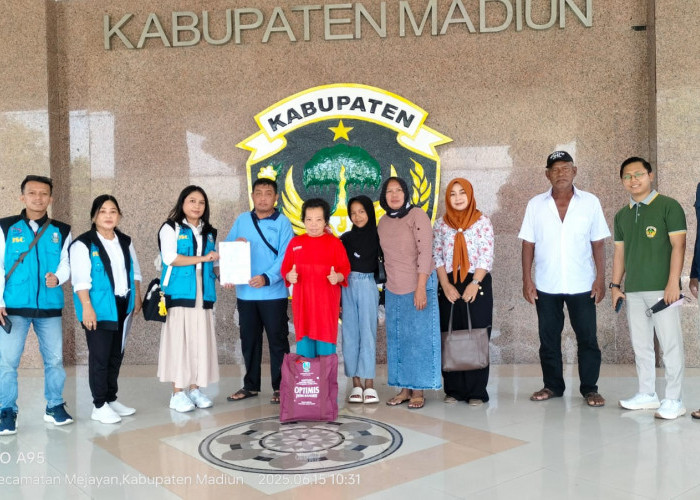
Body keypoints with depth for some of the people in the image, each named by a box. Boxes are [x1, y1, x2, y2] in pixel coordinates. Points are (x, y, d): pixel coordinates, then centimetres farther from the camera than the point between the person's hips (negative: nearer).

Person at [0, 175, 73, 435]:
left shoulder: (62, 231, 8)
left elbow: (66, 263, 5)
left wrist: (58, 278, -19)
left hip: (50, 306, 2)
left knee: (55, 359, 8)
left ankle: (55, 406, 22)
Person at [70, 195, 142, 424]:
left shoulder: (125, 242, 12)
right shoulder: (83, 243, -9)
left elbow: (135, 271, 20)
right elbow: (80, 279, -15)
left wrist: (137, 296, 14)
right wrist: (87, 307, -21)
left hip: (123, 306, 7)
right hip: (99, 308, -6)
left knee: (116, 355, 13)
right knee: (100, 356, -4)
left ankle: (111, 399, 24)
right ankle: (99, 405, 4)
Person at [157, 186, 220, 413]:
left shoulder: (209, 232, 18)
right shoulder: (171, 228, 2)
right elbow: (170, 258, -11)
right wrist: (202, 258, -15)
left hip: (203, 294, 5)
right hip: (179, 293, -5)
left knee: (200, 341, 3)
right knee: (179, 340, -5)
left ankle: (194, 388, 11)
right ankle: (177, 393, 0)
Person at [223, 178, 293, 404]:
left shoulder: (282, 222, -4)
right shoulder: (241, 220, 9)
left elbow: (285, 257, -12)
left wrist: (267, 278, -26)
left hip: (273, 293, -4)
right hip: (245, 292, 4)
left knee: (277, 340, 3)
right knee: (249, 340, 14)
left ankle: (280, 387, 14)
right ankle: (250, 385, 26)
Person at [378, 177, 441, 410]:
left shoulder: (417, 216, -10)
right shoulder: (383, 222, 8)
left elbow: (425, 252, -16)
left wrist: (421, 288, -21)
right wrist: (387, 285, 11)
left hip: (418, 287, -6)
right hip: (393, 290, 6)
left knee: (419, 338, 1)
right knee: (397, 340, 9)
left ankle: (418, 391, 10)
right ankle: (404, 388, 19)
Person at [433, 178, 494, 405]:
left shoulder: (482, 221, 2)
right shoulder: (441, 224, 10)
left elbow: (486, 256, -5)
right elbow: (437, 256, 5)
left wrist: (474, 284, -14)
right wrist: (446, 285, -6)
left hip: (477, 285, -2)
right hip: (448, 287, 3)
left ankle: (476, 391, 3)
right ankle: (453, 389, 11)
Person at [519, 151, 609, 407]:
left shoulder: (590, 202, 0)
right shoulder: (535, 205, 2)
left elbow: (598, 243, 1)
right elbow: (528, 244, 2)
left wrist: (600, 278, -5)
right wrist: (527, 280, -3)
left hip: (582, 284, -1)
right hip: (546, 286, 1)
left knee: (587, 338, 4)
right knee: (548, 338, 10)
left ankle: (590, 388, 16)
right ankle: (552, 386, 23)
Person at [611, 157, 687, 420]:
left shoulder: (668, 206, -3)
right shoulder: (622, 215, 14)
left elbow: (678, 245, -8)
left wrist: (673, 282, -15)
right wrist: (615, 284, 11)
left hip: (662, 288, -6)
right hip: (633, 290, 6)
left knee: (670, 344, -2)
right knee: (640, 345, 10)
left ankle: (674, 400, 5)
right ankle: (647, 394, 20)